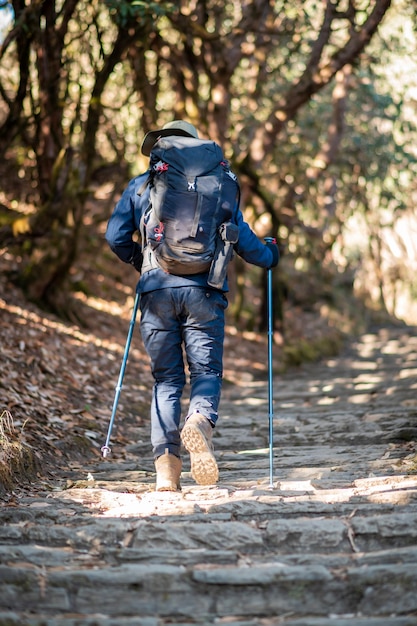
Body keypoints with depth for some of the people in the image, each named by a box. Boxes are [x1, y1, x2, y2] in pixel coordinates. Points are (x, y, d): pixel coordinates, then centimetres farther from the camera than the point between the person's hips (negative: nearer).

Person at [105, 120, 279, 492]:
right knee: (207, 370, 4)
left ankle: (166, 462, -3)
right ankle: (200, 421, -30)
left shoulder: (140, 186, 15)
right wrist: (269, 256, 29)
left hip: (156, 289, 1)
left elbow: (116, 237, 7)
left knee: (166, 378, 8)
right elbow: (242, 240, 9)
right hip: (203, 289, -1)